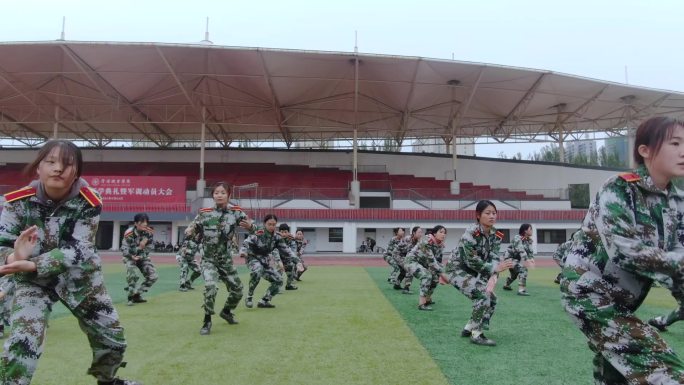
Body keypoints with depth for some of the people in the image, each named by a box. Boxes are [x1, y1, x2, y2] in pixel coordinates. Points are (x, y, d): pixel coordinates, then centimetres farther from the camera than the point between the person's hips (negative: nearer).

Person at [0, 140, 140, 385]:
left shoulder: (88, 202, -20)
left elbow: (77, 251, -26)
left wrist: (33, 264, -40)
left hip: (80, 277, 1)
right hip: (33, 281, 0)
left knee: (113, 339, 10)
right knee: (21, 345, -21)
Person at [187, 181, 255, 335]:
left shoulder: (236, 212, -7)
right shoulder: (204, 213, -8)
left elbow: (252, 227, -5)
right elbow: (193, 229, -1)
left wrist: (250, 226, -29)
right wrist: (190, 230, -25)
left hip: (226, 260, 3)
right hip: (208, 259, -3)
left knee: (237, 290, 12)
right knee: (210, 286, -27)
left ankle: (226, 311, 43)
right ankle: (207, 322, -8)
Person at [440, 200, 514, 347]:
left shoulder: (496, 235, -5)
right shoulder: (471, 233, -27)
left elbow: (494, 259, -14)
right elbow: (472, 262, -28)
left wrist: (493, 278, -30)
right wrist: (495, 268, -28)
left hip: (472, 271, 8)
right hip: (457, 269, -8)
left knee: (491, 299, 5)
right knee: (483, 295, -23)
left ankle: (468, 329, 21)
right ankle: (476, 335, -9)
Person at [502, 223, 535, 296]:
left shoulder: (528, 240, 1)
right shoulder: (517, 238, -24)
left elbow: (530, 250, -9)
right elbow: (521, 250, -37)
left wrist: (532, 258, -29)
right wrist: (527, 260, -49)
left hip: (516, 259, 9)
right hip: (509, 257, -9)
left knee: (514, 273, 27)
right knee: (523, 270, -26)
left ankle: (506, 285, 53)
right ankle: (521, 290, -27)